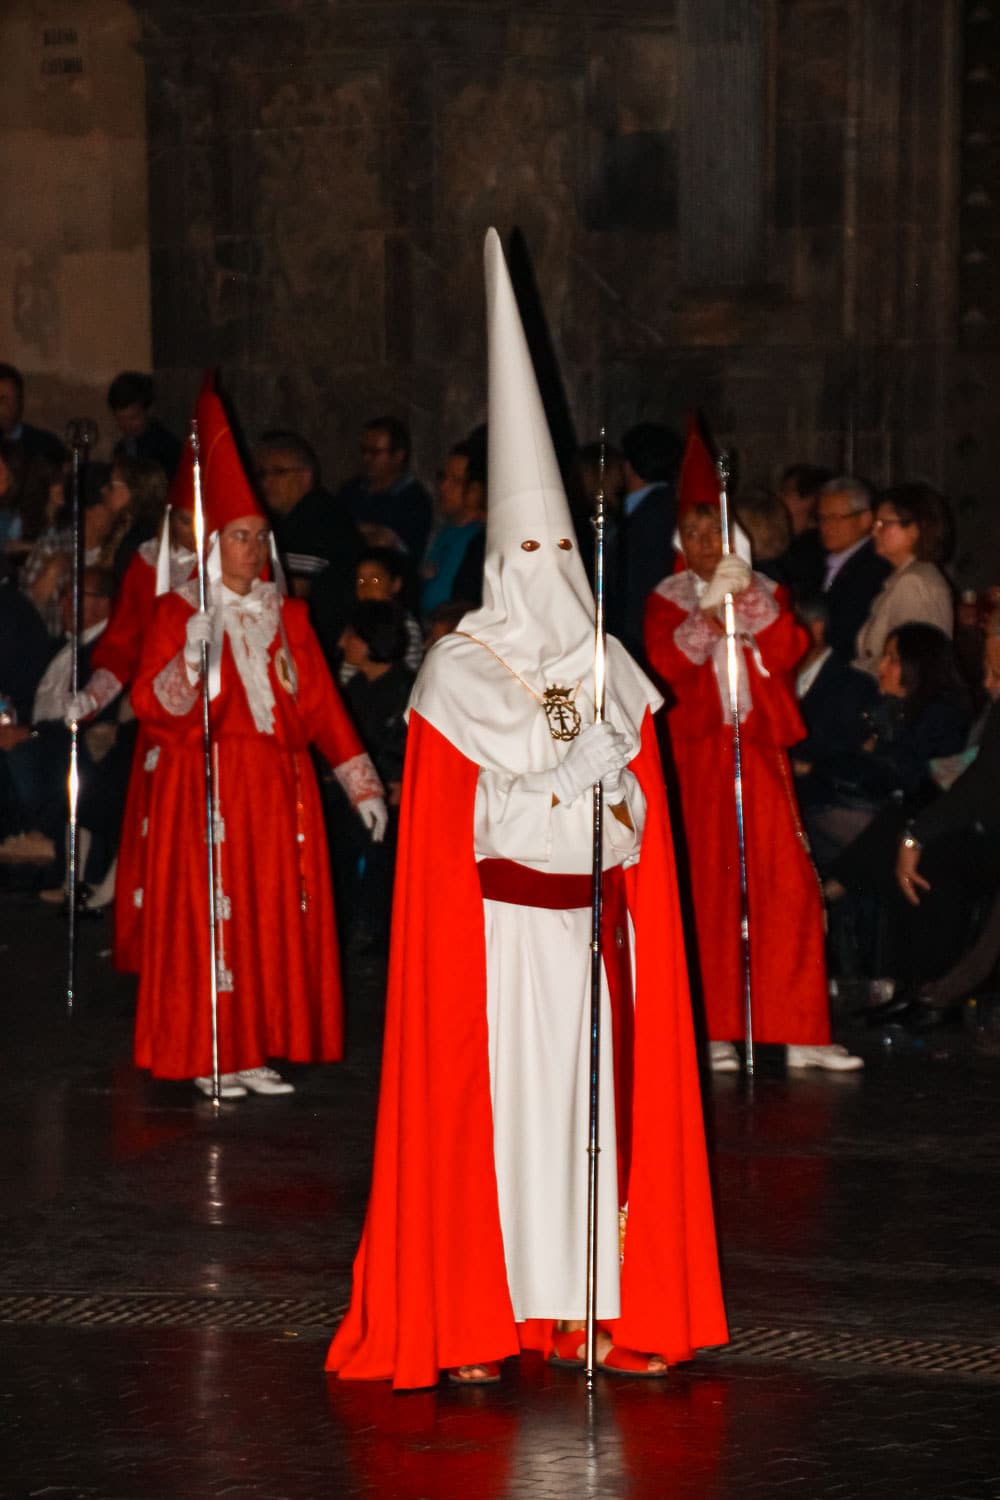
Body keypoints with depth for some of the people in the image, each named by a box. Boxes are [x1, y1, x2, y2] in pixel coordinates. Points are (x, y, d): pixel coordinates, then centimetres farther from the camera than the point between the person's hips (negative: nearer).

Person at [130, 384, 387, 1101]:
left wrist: (362, 782, 4)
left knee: (279, 914, 3)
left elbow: (321, 701, 9)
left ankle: (258, 1050, 10)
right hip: (206, 784, -4)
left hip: (280, 788, 4)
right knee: (210, 914, -4)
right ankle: (209, 1053, 4)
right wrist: (191, 659, -28)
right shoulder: (180, 612, -1)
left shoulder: (286, 615, 12)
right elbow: (152, 704, -10)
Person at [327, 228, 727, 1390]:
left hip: (589, 921, 4)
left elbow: (640, 821, 11)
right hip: (492, 926, -4)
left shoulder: (612, 678, 12)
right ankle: (465, 1322, -3)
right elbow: (449, 824, -5)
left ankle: (593, 1306, 7)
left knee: (594, 1094, 2)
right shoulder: (456, 674, 0)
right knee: (485, 1099, -6)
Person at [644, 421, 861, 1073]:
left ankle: (802, 1032, -3)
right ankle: (716, 1034, 4)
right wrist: (709, 610, -18)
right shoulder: (668, 600, 7)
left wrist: (750, 598, -14)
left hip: (761, 751, 1)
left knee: (789, 885, -5)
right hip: (698, 756, -1)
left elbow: (788, 652, -4)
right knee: (707, 889, -2)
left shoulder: (767, 592, 12)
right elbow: (665, 664, -9)